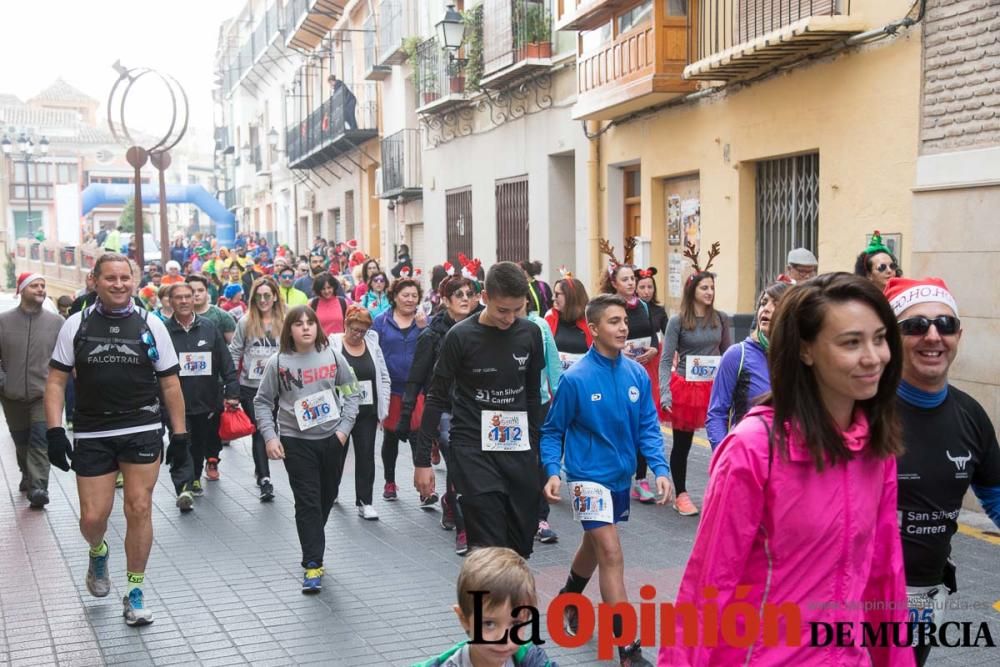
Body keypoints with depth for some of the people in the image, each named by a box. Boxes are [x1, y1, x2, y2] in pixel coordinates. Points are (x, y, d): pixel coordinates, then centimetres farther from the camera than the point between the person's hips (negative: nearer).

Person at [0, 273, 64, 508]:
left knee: (40, 441, -12)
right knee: (21, 442, 18)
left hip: (44, 394, -2)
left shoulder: (56, 322, -2)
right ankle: (28, 476, 39)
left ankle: (38, 487, -15)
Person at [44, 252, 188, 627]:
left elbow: (170, 384, 5)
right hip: (91, 435, 1)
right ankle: (98, 553, 36)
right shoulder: (76, 326, 2)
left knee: (139, 509, -2)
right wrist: (55, 431, -7)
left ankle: (135, 593, 12)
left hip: (143, 431, 0)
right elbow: (56, 380, 3)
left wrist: (180, 435, 2)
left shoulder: (150, 325, 1)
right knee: (93, 517, 0)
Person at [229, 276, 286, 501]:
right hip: (250, 386, -1)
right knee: (259, 431, -3)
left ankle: (260, 470, 33)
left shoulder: (284, 322, -1)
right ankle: (265, 479, -4)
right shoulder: (245, 322, 0)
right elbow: (234, 352, 4)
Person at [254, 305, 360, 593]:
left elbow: (350, 393, 6)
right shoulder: (278, 363, -5)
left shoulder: (333, 357, -1)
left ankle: (312, 544, 37)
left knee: (327, 497, 14)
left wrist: (344, 427, -3)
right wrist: (270, 436, -8)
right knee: (307, 502, -4)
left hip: (333, 439, 3)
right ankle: (313, 564, 0)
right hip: (296, 441, -2)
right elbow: (263, 402, 2)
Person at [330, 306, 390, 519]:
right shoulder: (332, 345, -8)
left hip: (367, 412, 2)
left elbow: (384, 378, 8)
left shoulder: (373, 345, 3)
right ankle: (331, 492, 35)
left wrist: (383, 409, 3)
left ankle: (364, 501, 6)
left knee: (366, 455, 1)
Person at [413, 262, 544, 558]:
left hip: (518, 450, 4)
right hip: (473, 450, -4)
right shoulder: (461, 336, -10)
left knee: (521, 545, 7)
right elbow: (437, 399, -4)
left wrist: (536, 445, 16)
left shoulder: (530, 333, 2)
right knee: (489, 547, -7)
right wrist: (422, 459, -5)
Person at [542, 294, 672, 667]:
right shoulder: (575, 378, -17)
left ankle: (568, 602, 51)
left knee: (594, 545, 24)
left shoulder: (637, 374, -6)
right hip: (589, 476, -5)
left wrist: (660, 469, -14)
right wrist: (552, 472, -20)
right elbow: (552, 431, -7)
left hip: (622, 475, 6)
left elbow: (648, 427, -1)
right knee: (612, 556, -12)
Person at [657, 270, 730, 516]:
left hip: (715, 387, 2)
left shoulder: (720, 318, 3)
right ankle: (681, 495, 23)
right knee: (682, 444, 9)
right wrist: (665, 393, -17)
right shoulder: (678, 321, -5)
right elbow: (666, 360, -6)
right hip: (685, 387, -2)